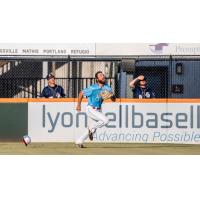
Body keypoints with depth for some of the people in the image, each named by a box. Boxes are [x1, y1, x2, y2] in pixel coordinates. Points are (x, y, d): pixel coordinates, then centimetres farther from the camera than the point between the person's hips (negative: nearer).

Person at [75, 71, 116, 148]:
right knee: (105, 120, -23)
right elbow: (81, 93, -6)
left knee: (94, 128, 16)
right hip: (91, 109, -7)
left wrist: (112, 95, -28)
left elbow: (114, 99, -4)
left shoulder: (107, 88, -4)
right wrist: (78, 105, 0)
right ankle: (91, 128, 0)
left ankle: (79, 141, 29)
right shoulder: (92, 88, -19)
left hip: (98, 110, 7)